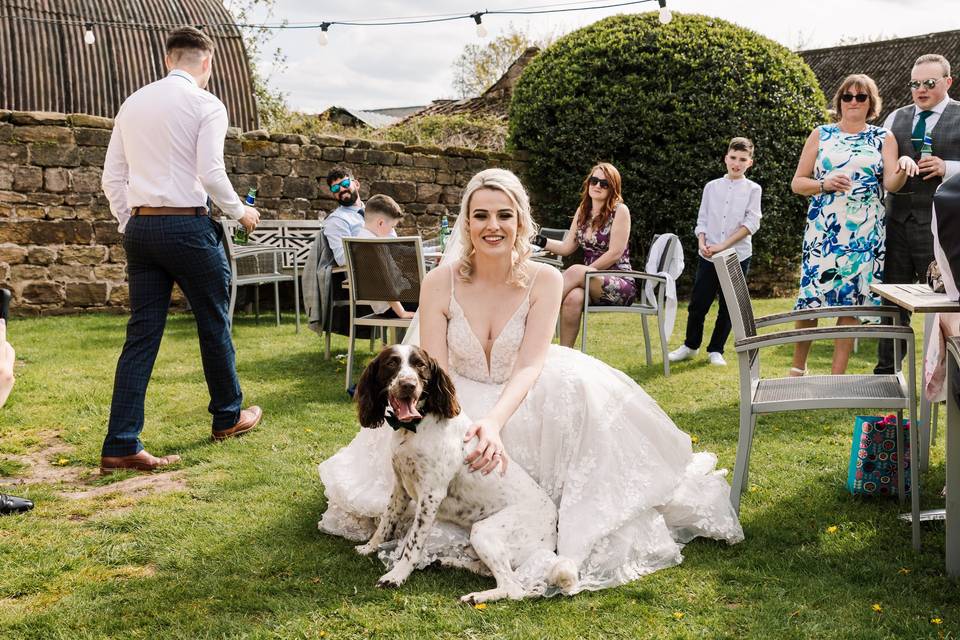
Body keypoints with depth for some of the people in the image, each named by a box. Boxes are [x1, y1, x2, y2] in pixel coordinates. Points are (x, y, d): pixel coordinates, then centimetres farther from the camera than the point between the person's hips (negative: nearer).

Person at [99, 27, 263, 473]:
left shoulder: (133, 103, 13)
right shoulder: (206, 105, -5)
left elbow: (112, 178, 11)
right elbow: (211, 174, -13)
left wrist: (130, 228, 19)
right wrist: (241, 212, 3)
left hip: (140, 227, 6)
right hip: (187, 225, -5)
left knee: (142, 333, 5)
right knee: (213, 323, 12)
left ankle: (121, 446, 2)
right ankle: (229, 416, 28)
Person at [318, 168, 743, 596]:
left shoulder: (544, 281, -14)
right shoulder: (440, 283, -14)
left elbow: (529, 366, -23)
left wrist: (494, 423, -42)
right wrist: (467, 430, -38)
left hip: (524, 403, 0)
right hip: (461, 408, 0)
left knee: (577, 386, -29)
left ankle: (579, 520, -13)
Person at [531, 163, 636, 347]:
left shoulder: (620, 211, -5)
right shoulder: (583, 211, 14)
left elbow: (615, 253, -12)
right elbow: (566, 247, 14)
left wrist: (584, 273, -15)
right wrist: (539, 240, 3)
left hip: (620, 285, -4)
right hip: (591, 283, 4)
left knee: (575, 271, -34)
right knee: (573, 297, -34)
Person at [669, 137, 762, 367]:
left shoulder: (753, 189, 1)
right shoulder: (712, 187, 9)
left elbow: (752, 223, -8)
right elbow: (702, 220, 10)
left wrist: (724, 245, -15)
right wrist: (702, 243, -9)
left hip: (738, 256, -1)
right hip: (708, 256, 2)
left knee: (728, 306, 6)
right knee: (698, 303, 2)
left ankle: (715, 350, 19)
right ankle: (690, 346, 20)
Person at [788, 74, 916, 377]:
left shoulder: (883, 138, 7)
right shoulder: (821, 134, 7)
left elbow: (891, 184, -6)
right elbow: (797, 182, 7)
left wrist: (902, 169, -28)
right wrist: (824, 184, -12)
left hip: (864, 235, 1)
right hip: (823, 231, 0)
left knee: (852, 302, 1)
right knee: (809, 298, -3)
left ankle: (837, 377, 9)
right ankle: (798, 369, 15)